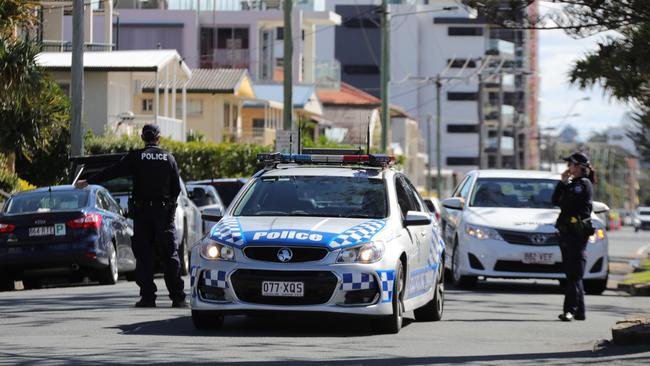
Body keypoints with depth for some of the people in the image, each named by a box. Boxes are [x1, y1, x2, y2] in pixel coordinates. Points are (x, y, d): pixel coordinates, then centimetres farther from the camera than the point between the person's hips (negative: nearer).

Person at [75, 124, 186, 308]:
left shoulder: (135, 157, -2)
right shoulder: (169, 158, 4)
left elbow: (112, 172, -1)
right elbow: (176, 188, 6)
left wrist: (88, 182, 7)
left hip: (142, 212, -1)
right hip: (165, 211, 1)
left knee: (144, 255, 3)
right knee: (171, 255, 2)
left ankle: (148, 297, -2)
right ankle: (178, 298, -2)